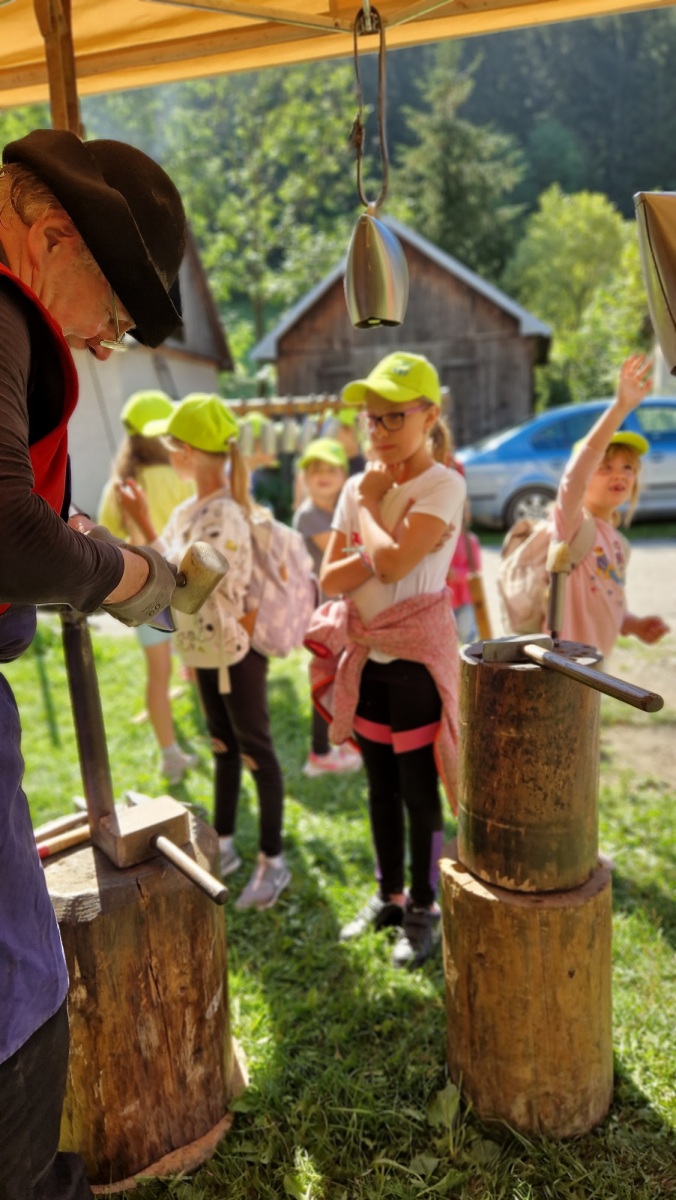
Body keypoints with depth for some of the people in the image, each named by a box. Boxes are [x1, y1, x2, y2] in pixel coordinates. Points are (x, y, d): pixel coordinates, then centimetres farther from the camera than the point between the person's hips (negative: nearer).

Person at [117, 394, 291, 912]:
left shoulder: (224, 516, -23)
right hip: (207, 649, 9)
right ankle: (224, 847, 35)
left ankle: (273, 862, 19)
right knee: (223, 747, 19)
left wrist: (144, 524, -29)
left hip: (237, 650, -9)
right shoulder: (192, 509, 5)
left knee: (257, 753, 4)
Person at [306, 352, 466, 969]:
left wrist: (369, 502, -11)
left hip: (418, 656, -6)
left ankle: (423, 910, 25)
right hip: (365, 653, 6)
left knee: (418, 790, 6)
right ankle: (389, 895, 36)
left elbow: (392, 564, -26)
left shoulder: (444, 485, -13)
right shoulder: (357, 487, 5)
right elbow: (330, 579, -2)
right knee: (380, 784, 18)